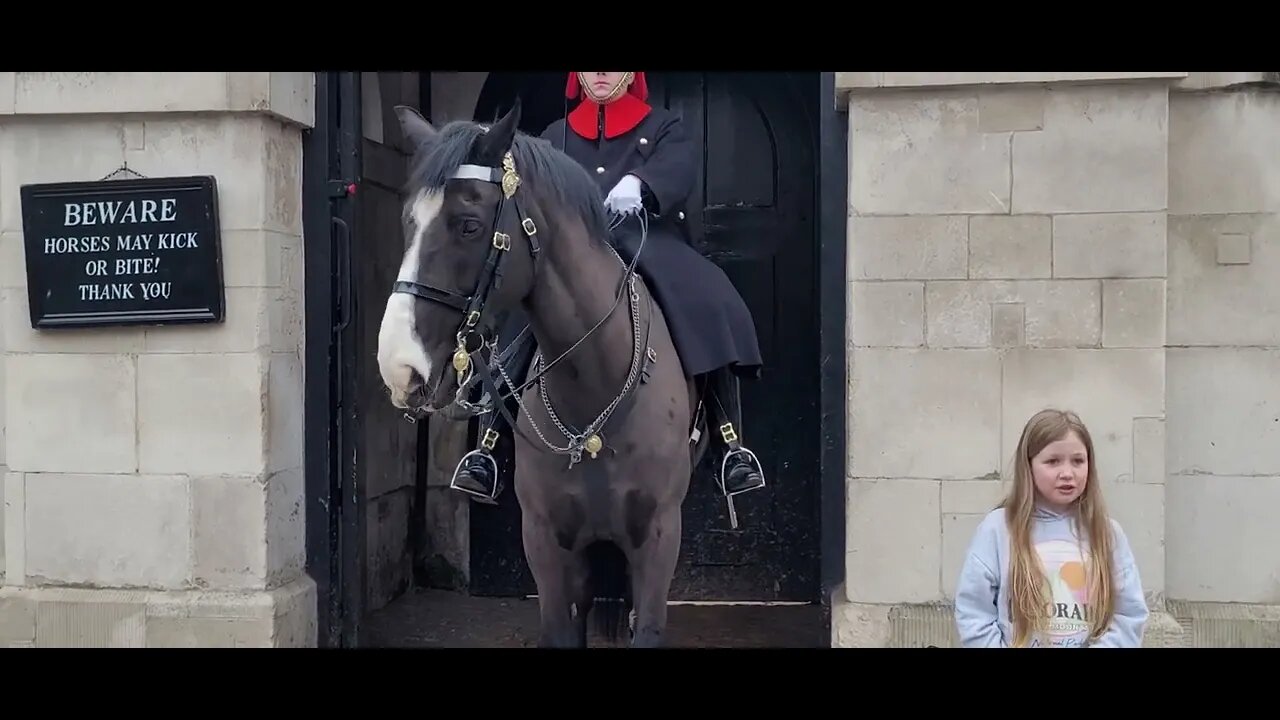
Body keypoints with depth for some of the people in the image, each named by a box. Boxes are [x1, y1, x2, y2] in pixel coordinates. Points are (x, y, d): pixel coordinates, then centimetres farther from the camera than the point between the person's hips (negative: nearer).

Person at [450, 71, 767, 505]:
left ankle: (730, 445, -25)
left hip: (649, 248, -2)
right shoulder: (555, 138, 23)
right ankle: (487, 448, -18)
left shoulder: (662, 127, 15)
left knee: (711, 306, -30)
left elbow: (679, 166, -8)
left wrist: (638, 183, -32)